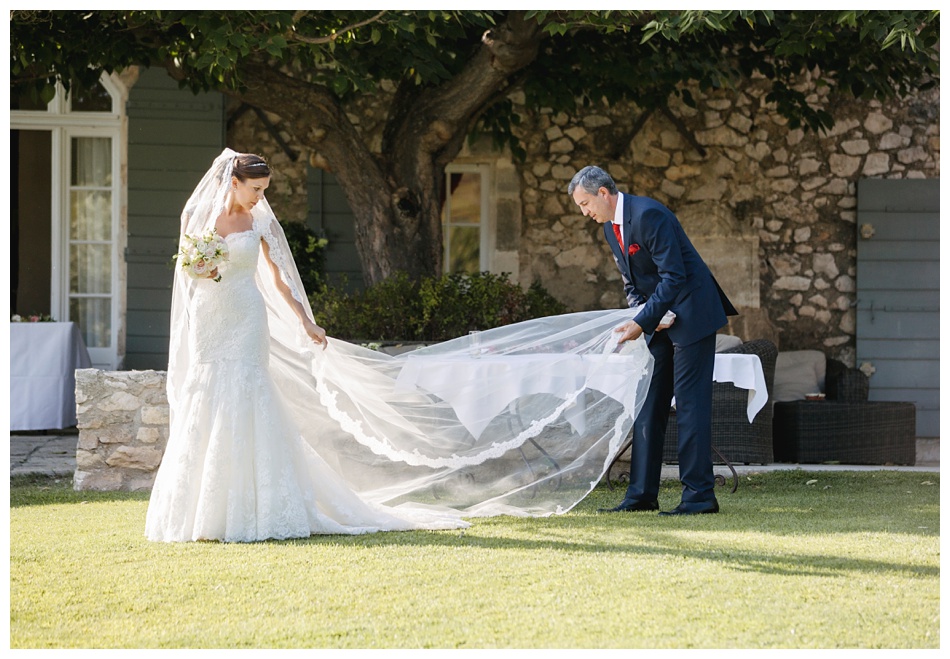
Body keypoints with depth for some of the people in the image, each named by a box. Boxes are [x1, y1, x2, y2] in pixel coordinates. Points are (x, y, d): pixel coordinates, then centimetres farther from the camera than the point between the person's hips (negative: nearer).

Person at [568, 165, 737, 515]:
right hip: (658, 319, 9)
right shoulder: (611, 227, 9)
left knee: (690, 404, -9)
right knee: (648, 404, 7)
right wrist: (642, 313, -6)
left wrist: (642, 322, -24)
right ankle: (641, 494, 9)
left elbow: (673, 277, -23)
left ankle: (699, 494, -8)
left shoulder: (648, 215, -20)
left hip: (690, 313, -9)